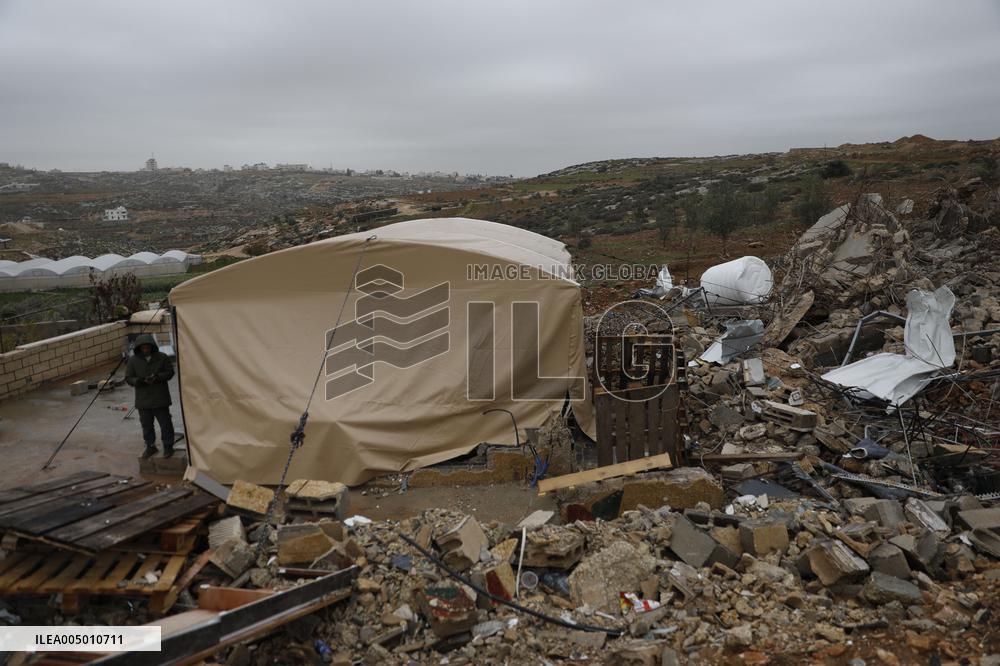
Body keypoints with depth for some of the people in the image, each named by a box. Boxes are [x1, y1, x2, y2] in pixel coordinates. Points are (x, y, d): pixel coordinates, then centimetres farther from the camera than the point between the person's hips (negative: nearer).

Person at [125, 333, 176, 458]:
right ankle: (150, 446, 26)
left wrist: (158, 377, -18)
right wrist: (139, 381, -20)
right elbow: (128, 378, 1)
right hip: (143, 400, 2)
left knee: (165, 423, 2)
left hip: (160, 399, -2)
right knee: (146, 425, 11)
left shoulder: (162, 357, -5)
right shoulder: (133, 360, -1)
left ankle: (168, 446, 15)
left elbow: (170, 372, 1)